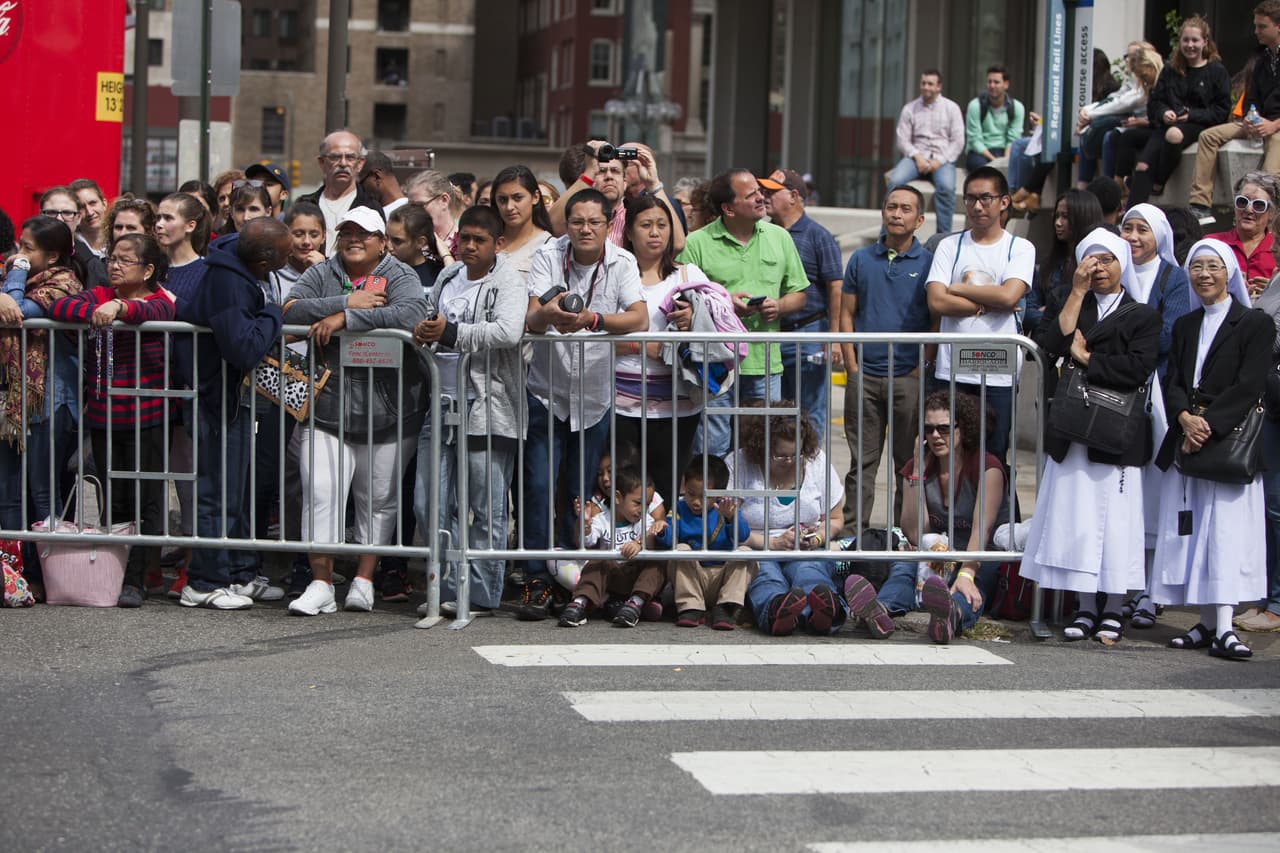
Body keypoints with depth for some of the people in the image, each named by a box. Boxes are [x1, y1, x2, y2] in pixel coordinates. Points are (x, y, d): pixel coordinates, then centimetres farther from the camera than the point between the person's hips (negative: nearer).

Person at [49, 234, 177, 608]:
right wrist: (93, 312, -23)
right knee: (113, 503, 10)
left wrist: (118, 307, -45)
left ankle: (134, 581, 2)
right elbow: (59, 307, -7)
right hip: (103, 418, 4)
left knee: (146, 503, -2)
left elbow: (151, 311, -27)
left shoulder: (160, 301, -3)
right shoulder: (99, 296, 9)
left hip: (146, 418, -4)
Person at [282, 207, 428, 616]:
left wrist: (345, 318, -19)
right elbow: (291, 310, -6)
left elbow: (410, 315, -20)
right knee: (320, 492, -6)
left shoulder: (400, 277, 2)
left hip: (388, 412, -1)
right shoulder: (322, 275, 11)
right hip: (327, 408, 2)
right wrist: (347, 301, -13)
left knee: (378, 498, 6)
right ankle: (321, 584, -1)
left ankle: (364, 580, 17)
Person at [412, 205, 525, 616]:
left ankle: (481, 594, 8)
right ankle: (450, 589, 12)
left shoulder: (508, 282, -5)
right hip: (442, 404, 7)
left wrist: (451, 333, -20)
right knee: (430, 505, 2)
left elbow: (508, 332, -22)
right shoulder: (447, 279, 17)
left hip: (487, 408, -7)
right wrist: (423, 332, 9)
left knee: (487, 509, 0)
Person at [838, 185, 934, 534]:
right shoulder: (861, 260, 10)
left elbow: (938, 321, 0)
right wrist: (852, 366, 1)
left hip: (909, 378, -2)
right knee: (861, 461, 4)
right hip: (864, 375, 2)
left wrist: (921, 369, -8)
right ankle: (852, 531, 7)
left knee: (909, 462, 3)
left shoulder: (928, 263, 2)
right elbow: (846, 314, 10)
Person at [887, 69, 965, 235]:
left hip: (942, 160, -1)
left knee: (946, 187, -34)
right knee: (895, 181, -28)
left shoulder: (951, 108, 7)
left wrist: (939, 161, -11)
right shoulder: (909, 109, 11)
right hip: (916, 157, 2)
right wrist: (917, 157, -12)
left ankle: (944, 235, -27)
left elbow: (958, 141, 2)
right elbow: (903, 140, 6)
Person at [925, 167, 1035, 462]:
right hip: (952, 371, 1)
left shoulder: (1020, 248, 5)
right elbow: (937, 302, -3)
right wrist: (989, 304, -6)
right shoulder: (949, 246, 9)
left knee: (993, 457, 1)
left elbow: (1008, 295, -12)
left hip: (999, 374, -1)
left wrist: (958, 288, -2)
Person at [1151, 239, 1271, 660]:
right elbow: (1172, 383, 9)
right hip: (1186, 444, 6)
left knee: (1227, 531, -11)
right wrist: (1185, 418, -11)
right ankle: (1206, 623, 8)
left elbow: (1248, 387, -10)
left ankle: (1224, 629, -16)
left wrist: (1209, 427, -17)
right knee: (1193, 532, 3)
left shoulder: (1255, 324, 0)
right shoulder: (1185, 327, 18)